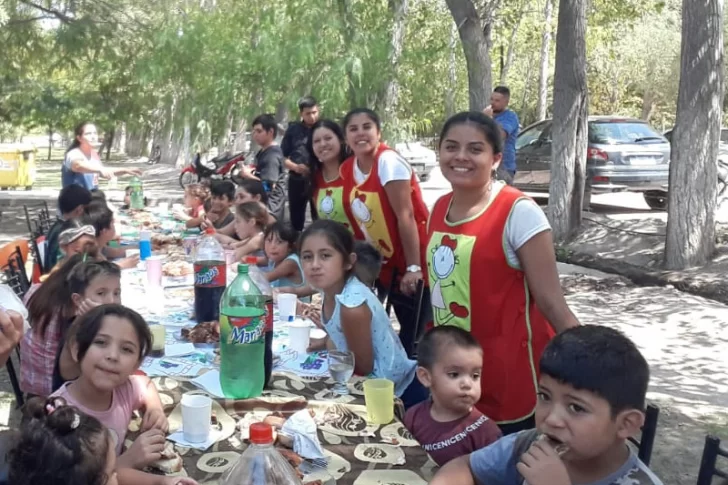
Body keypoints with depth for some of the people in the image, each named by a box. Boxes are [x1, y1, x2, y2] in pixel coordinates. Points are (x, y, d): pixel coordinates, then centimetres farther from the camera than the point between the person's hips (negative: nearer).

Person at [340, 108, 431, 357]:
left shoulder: (388, 161, -18)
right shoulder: (346, 169, 1)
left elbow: (405, 216, -21)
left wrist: (413, 267, -22)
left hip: (415, 263, -6)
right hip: (386, 263, 6)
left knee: (416, 333, -3)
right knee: (406, 332, 15)